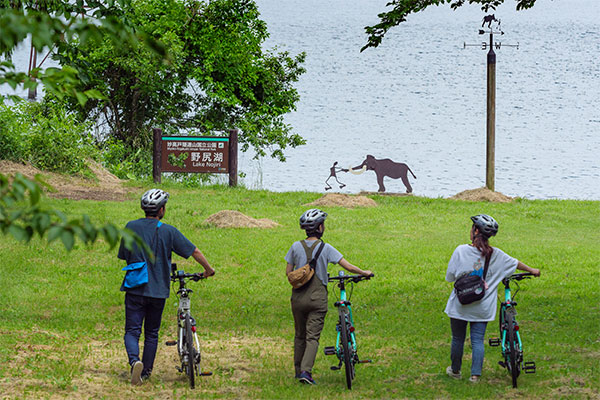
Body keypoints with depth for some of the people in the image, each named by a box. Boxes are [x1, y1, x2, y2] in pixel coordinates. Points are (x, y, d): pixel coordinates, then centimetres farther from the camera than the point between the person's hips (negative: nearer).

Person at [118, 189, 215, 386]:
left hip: (135, 289, 0)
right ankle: (146, 372, 20)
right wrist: (208, 269, 17)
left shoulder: (131, 227, -3)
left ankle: (134, 360, -24)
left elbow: (124, 256, 7)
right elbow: (194, 251, 0)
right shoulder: (169, 231, -5)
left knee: (132, 332, 2)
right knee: (152, 334, 15)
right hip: (158, 290, 0)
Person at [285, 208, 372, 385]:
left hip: (298, 297, 3)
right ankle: (306, 371, -18)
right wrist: (365, 273, 10)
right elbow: (349, 267, -6)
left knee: (300, 335, 17)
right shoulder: (325, 248, -7)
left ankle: (298, 371, 22)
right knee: (313, 337, -3)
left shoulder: (296, 247, 0)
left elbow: (288, 272, 6)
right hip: (317, 297, -3)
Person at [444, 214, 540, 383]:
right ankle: (475, 374, 3)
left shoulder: (461, 251, -13)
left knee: (458, 338, 14)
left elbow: (450, 276, -6)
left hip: (460, 306, -2)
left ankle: (455, 370, 28)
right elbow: (516, 263, 13)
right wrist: (532, 271, 32)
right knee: (478, 340, 8)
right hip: (482, 308, 2)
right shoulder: (496, 254, -3)